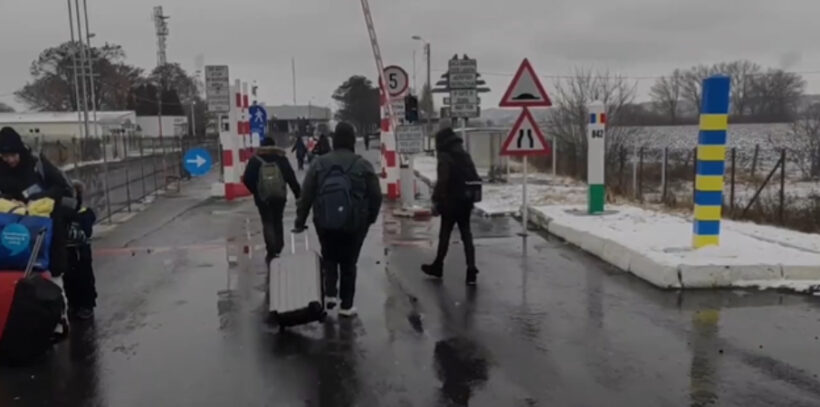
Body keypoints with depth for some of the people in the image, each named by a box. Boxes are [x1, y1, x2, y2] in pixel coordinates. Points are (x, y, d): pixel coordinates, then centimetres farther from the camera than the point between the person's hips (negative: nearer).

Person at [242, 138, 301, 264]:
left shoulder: (255, 160, 1)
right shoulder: (281, 158, 3)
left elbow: (247, 179, -5)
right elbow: (291, 177, -3)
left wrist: (255, 192, 10)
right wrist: (298, 193, 1)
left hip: (262, 197, -2)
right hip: (279, 196, 2)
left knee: (267, 223, 3)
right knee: (278, 222, 16)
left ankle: (271, 251, -11)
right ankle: (278, 249, 19)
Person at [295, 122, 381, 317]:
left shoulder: (319, 163, 0)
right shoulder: (363, 165, -5)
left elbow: (306, 195, 0)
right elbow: (376, 196, -3)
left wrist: (300, 222, 9)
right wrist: (370, 218, 13)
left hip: (325, 223, 1)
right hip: (354, 224, -1)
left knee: (329, 257, 23)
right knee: (349, 262, 13)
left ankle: (330, 293, 9)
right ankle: (347, 305, 17)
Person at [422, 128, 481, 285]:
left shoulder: (445, 158, -13)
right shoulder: (465, 156, 10)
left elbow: (442, 182, -20)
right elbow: (475, 179, 11)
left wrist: (436, 201, -14)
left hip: (450, 203, -6)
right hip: (465, 203, 6)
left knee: (444, 235, 8)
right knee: (466, 235, 7)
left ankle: (438, 267, 23)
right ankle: (471, 271, -1)